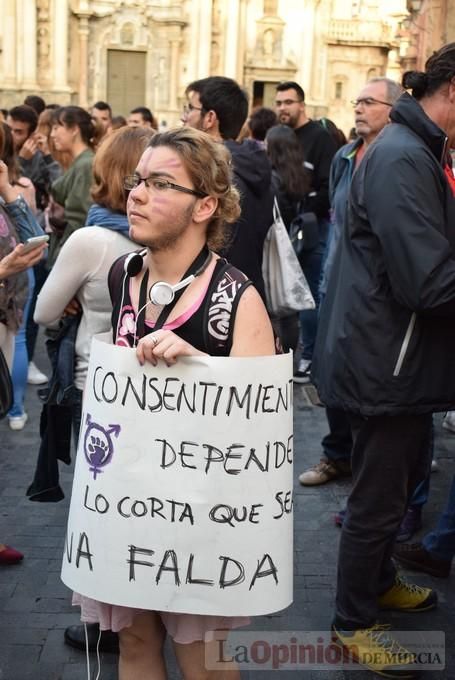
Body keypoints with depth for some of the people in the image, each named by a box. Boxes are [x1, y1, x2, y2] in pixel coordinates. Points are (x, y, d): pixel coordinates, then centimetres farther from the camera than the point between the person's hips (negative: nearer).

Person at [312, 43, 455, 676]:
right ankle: (353, 621, 25)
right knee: (379, 493, 5)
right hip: (386, 358, -10)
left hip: (404, 354, 10)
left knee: (403, 475, 25)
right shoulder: (402, 158, -23)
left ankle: (379, 579, 46)